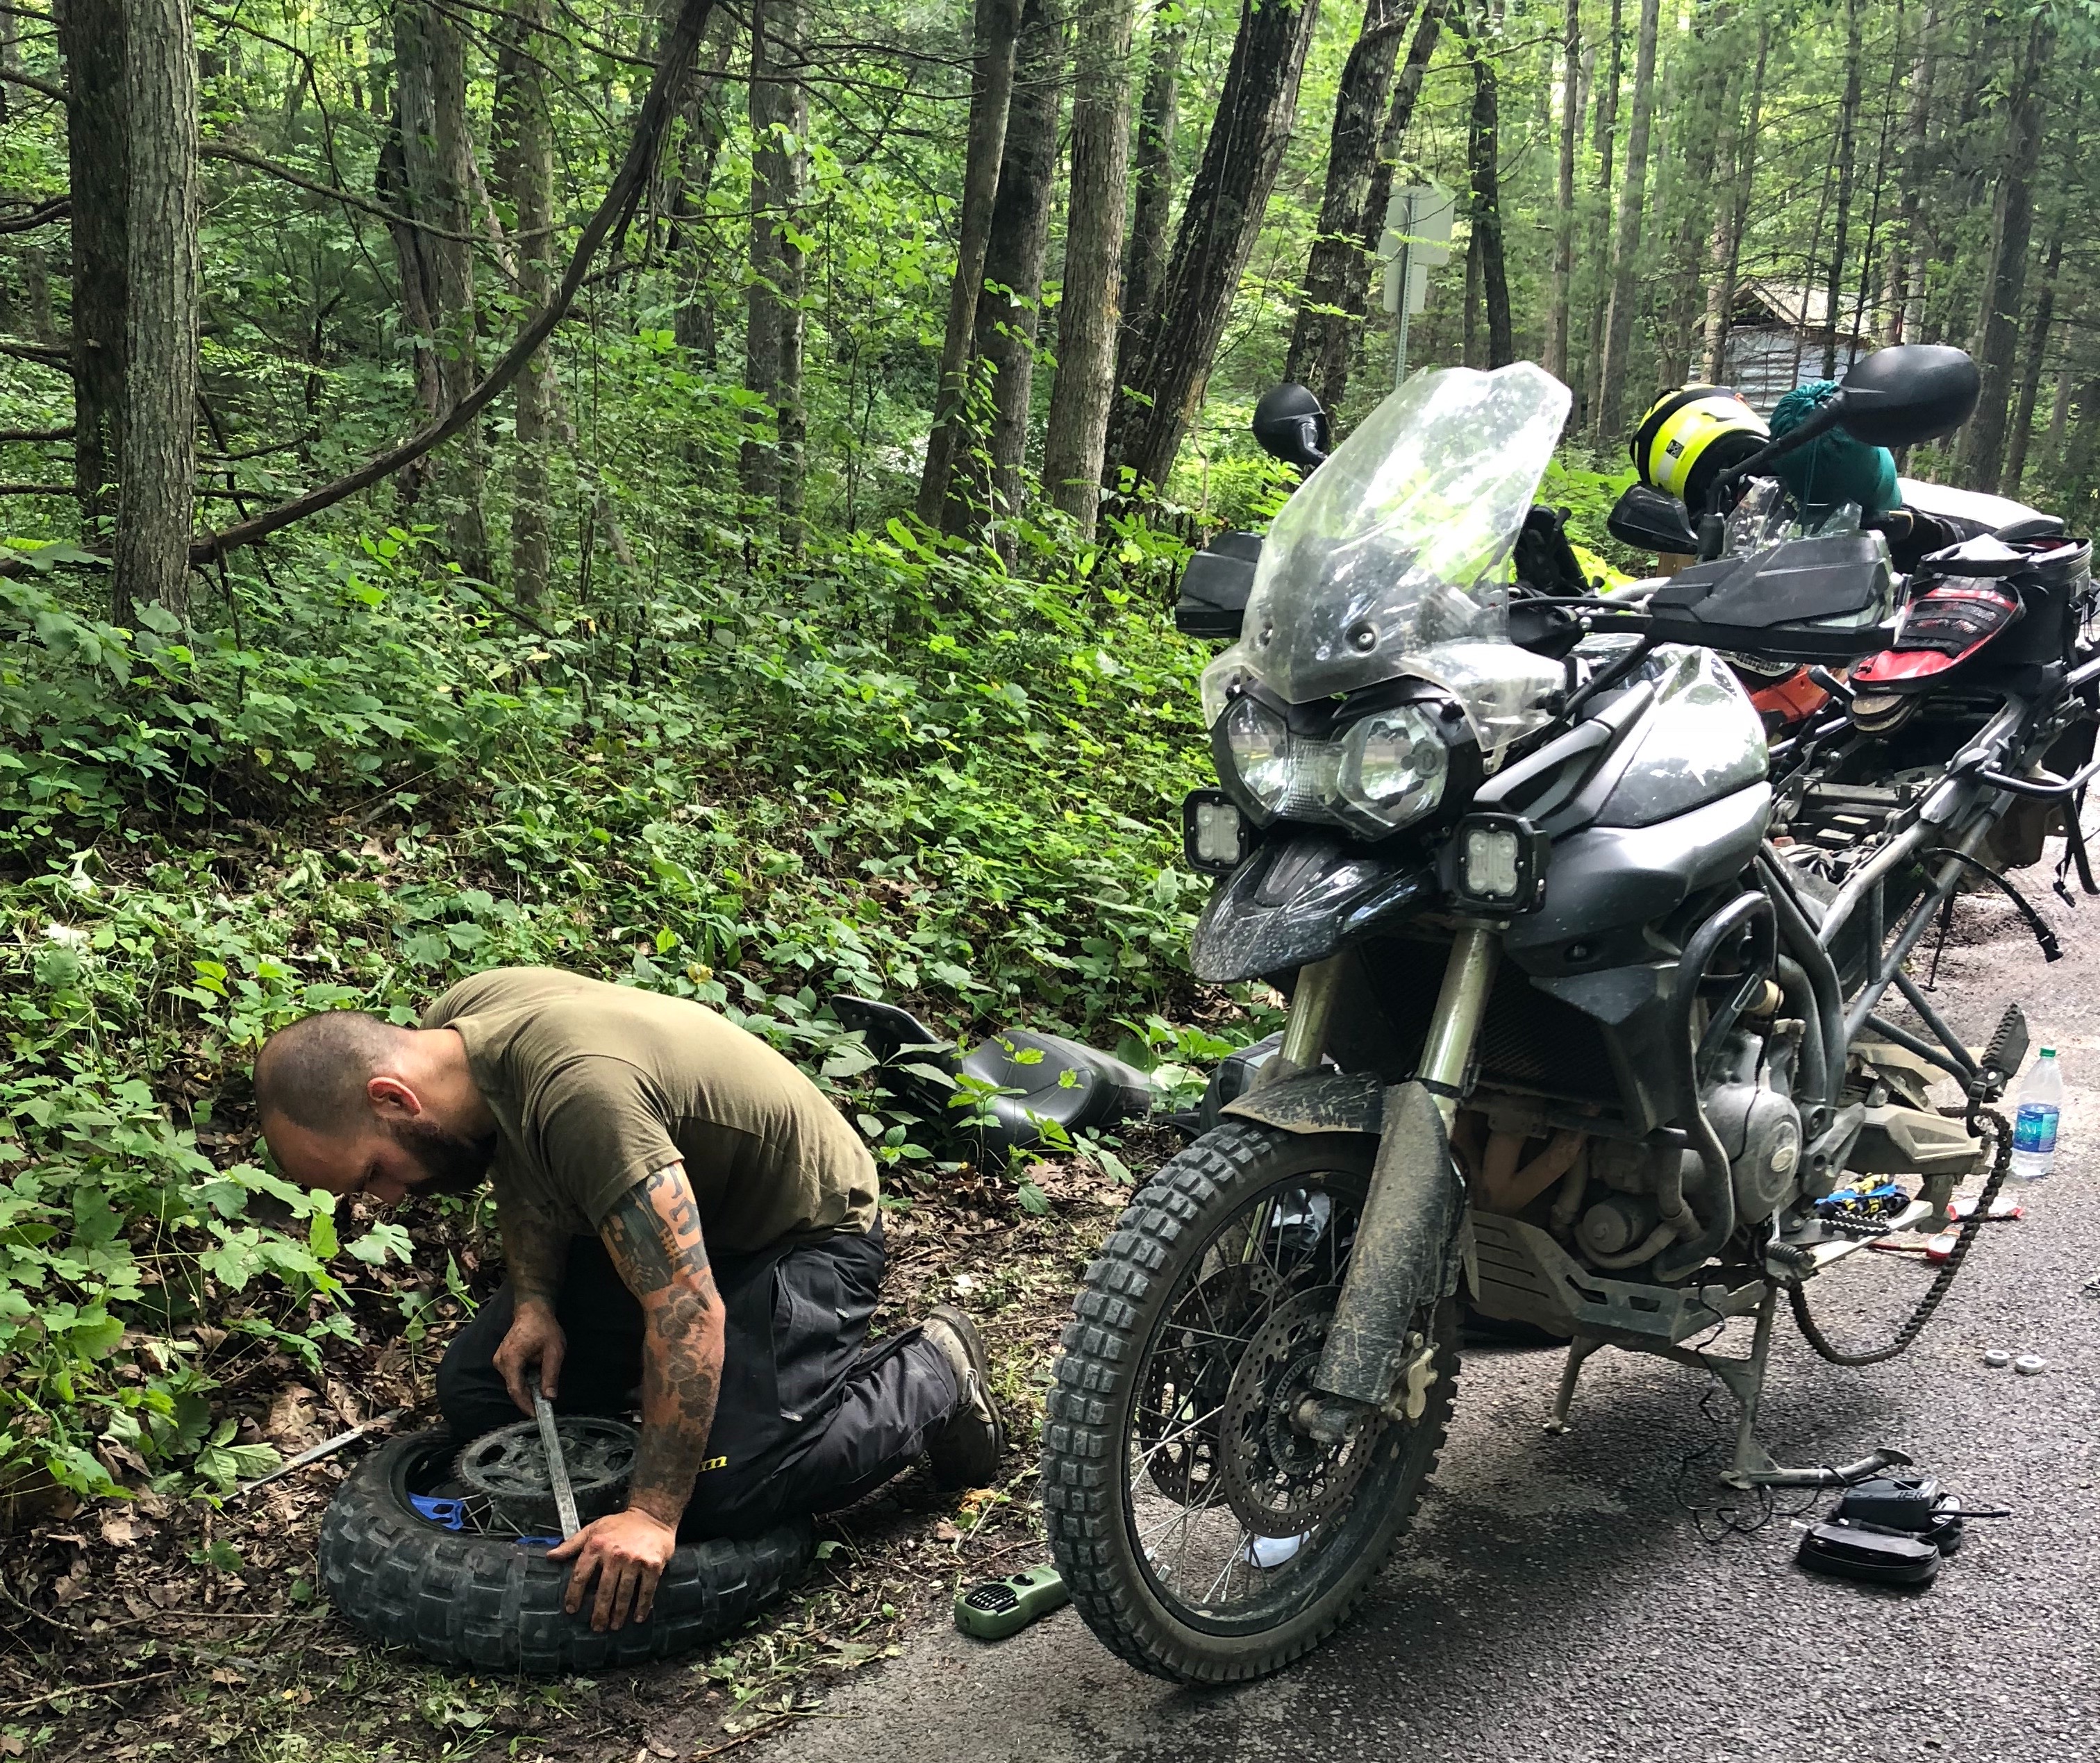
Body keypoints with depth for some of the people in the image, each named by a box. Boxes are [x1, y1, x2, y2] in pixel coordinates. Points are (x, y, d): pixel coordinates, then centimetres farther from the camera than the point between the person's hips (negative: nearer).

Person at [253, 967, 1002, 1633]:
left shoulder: (579, 1093, -40)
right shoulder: (453, 1023, -12)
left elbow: (689, 1310, -39)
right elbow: (524, 1169, 9)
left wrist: (652, 1515, -38)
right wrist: (535, 1300, -6)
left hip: (804, 1228, -8)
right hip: (656, 1220, 8)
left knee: (726, 1495, -23)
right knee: (476, 1393, 0)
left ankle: (931, 1373, 2)